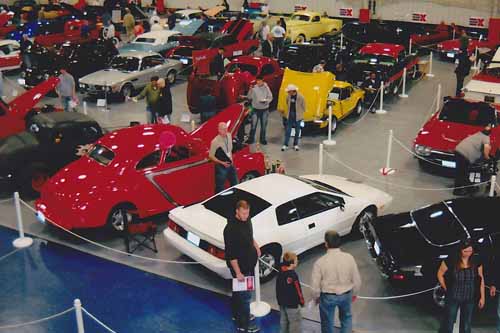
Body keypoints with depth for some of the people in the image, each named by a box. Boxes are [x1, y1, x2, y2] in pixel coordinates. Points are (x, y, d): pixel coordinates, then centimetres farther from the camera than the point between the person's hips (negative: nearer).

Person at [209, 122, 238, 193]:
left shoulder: (229, 136, 0)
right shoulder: (215, 141, -21)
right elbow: (211, 156, -15)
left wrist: (231, 159, 8)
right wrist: (222, 163, -19)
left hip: (230, 165, 7)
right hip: (221, 167, -7)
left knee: (235, 184, 17)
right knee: (220, 188, 2)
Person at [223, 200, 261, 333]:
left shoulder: (247, 220, -3)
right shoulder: (231, 229, -29)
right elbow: (231, 254, -26)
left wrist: (255, 245, 7)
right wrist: (238, 272, -24)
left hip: (249, 263, 8)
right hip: (239, 266, -8)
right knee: (245, 295, 1)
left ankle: (237, 314, 42)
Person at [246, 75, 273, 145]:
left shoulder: (266, 88, -5)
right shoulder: (254, 88, -6)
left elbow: (270, 97, -1)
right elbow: (249, 97, -8)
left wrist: (266, 101, -21)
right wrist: (250, 90, -23)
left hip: (264, 109, 1)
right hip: (256, 109, -1)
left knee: (264, 125, 11)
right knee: (253, 125, -2)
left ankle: (262, 139, 25)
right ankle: (251, 138, 11)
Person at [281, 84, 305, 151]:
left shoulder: (300, 97, -15)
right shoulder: (288, 96, -4)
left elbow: (304, 107, -4)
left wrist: (300, 114, 1)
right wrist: (288, 112, 11)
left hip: (297, 117, -2)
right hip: (290, 116, 2)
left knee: (297, 131, 9)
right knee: (288, 130, 3)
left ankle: (295, 145, 21)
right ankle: (285, 145, 8)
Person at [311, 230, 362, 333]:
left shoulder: (320, 262, -22)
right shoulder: (349, 258, -15)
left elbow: (315, 285, -14)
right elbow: (357, 280, -5)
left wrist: (316, 297, 6)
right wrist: (354, 293, 14)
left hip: (328, 297, -2)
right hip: (346, 295, 2)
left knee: (327, 322, 21)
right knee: (346, 318, 29)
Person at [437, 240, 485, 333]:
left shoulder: (476, 262, -6)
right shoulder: (450, 261, -15)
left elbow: (481, 279, 3)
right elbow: (440, 274, -2)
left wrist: (482, 297, 4)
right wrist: (446, 289, -2)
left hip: (470, 299, 3)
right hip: (453, 298, -2)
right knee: (449, 322, 7)